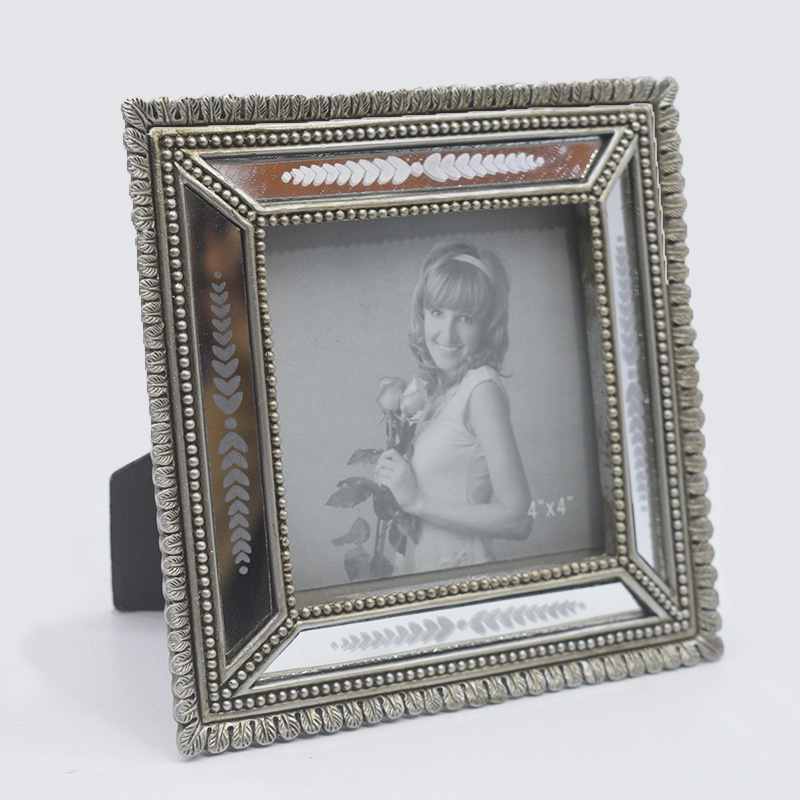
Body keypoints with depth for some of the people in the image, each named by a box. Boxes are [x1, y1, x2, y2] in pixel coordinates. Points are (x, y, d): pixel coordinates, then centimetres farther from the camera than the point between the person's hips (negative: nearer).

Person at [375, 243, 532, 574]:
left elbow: (517, 518, -19)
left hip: (458, 569, -6)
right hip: (417, 565, 6)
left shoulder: (482, 389, -17)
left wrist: (416, 501, -17)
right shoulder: (424, 386, 4)